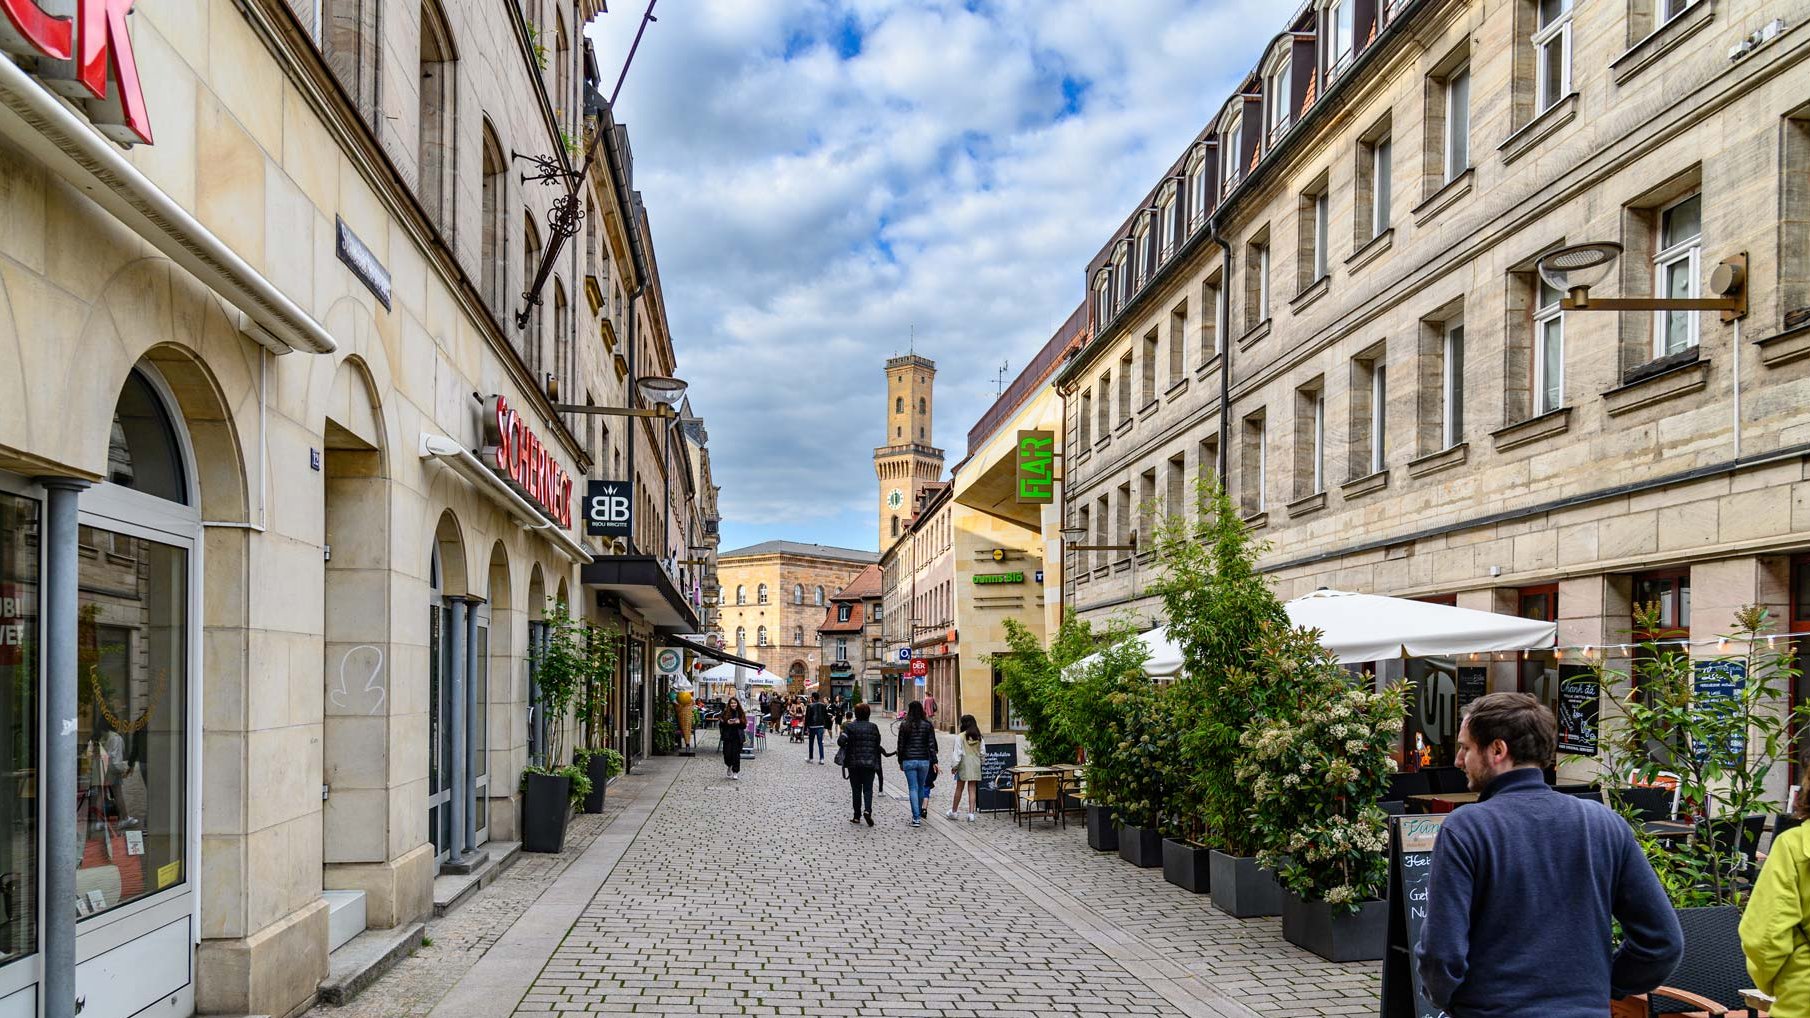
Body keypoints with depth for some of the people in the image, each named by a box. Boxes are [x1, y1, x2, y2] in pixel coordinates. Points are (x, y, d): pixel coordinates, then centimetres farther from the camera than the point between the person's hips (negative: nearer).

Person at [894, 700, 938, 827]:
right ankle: (921, 811, 27)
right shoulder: (928, 725, -1)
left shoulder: (904, 726, -3)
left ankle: (916, 818, -8)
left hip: (909, 761, -1)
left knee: (913, 789, -1)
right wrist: (934, 761, 1)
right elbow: (932, 745, -3)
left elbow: (901, 745, 0)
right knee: (921, 787, 16)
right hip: (924, 760, 1)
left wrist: (900, 762, 10)